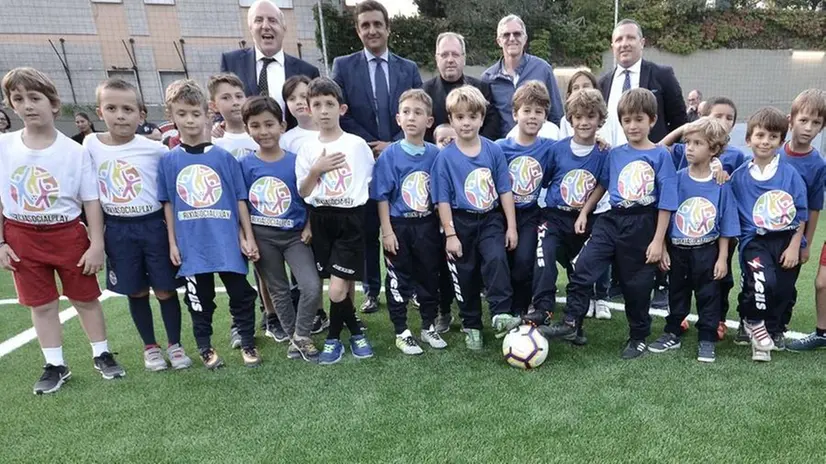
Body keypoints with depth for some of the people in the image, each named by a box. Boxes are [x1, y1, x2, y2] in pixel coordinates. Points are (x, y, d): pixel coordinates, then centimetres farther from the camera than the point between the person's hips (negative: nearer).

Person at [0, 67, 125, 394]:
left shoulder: (75, 151, -8)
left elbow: (91, 201, -5)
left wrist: (97, 245, -8)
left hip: (68, 234, -2)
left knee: (85, 298, 9)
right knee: (42, 304, 11)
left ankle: (102, 355, 26)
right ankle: (55, 365, 25)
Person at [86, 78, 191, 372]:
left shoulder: (154, 149, -8)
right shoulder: (91, 145, 0)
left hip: (153, 226, -2)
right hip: (117, 230, 2)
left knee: (165, 290, 6)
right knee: (137, 292, 13)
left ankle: (174, 344, 24)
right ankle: (150, 347, 30)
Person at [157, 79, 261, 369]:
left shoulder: (223, 156, -1)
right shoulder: (168, 161, 2)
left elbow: (240, 199, 0)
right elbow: (168, 204, 6)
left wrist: (248, 237, -2)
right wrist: (172, 242, 3)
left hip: (228, 241, -1)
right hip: (192, 244, 1)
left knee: (241, 293, 8)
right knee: (200, 298, 14)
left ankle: (248, 343, 26)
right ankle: (205, 347, 31)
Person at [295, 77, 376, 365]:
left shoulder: (357, 144, -2)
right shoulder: (308, 149, 5)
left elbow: (372, 180, 8)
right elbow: (302, 192, 5)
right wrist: (316, 170, -8)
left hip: (351, 219, -3)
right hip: (321, 219, 3)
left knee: (337, 290, -9)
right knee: (345, 284, 8)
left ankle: (334, 338, 15)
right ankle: (355, 331, 28)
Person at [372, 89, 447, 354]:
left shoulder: (436, 154, -1)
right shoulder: (390, 155, -8)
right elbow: (382, 196, -7)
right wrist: (387, 231, -11)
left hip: (428, 226, 3)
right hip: (399, 226, -2)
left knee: (429, 277, 14)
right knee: (399, 280, 7)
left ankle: (429, 327, 31)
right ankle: (401, 332, 22)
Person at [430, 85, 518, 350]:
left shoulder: (494, 151, -3)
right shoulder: (445, 157, -8)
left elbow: (505, 191, 1)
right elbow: (443, 199, -8)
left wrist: (511, 226, -1)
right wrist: (450, 234, -10)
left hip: (491, 219, 1)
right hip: (461, 222, -1)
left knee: (496, 259, -23)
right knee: (466, 274, 9)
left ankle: (501, 315, -13)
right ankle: (471, 326, 24)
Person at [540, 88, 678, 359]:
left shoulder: (660, 156, -5)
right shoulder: (615, 154, 7)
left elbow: (666, 202, -7)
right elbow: (602, 185, 20)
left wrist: (658, 240, -10)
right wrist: (584, 213, 17)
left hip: (642, 226, -3)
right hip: (613, 220, 4)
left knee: (636, 284, 9)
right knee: (583, 267, -12)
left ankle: (639, 337, 28)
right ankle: (571, 322, -1)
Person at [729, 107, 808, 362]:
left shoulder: (790, 173, -1)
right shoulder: (739, 176, -1)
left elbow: (801, 214, 0)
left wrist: (794, 247, -4)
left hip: (787, 240, 2)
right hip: (755, 240, -2)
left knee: (783, 292, 8)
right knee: (763, 282, -25)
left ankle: (772, 331, 35)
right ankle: (753, 322, 4)